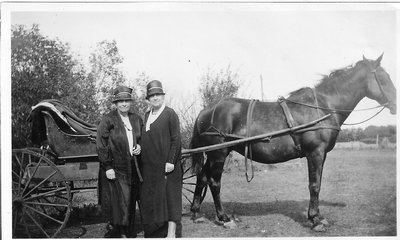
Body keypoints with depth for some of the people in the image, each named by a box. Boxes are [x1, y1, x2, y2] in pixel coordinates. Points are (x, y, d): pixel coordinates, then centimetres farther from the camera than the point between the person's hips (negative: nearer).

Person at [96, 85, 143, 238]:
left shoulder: (136, 120, 10)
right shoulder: (108, 120, -6)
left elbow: (142, 139, 23)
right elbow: (101, 145, -8)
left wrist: (139, 147, 1)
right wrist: (107, 167, -13)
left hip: (132, 169, 5)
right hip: (114, 170, -5)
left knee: (130, 204, 10)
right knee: (118, 204, -4)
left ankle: (129, 233, 21)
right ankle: (117, 232, 10)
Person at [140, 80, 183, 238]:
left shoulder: (170, 114, -6)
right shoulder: (146, 116, 15)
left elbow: (176, 140, -11)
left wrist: (171, 161, -17)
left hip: (166, 166, -7)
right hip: (149, 167, 7)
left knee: (170, 199, -2)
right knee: (150, 200, 11)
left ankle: (171, 233, 4)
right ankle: (153, 232, 23)